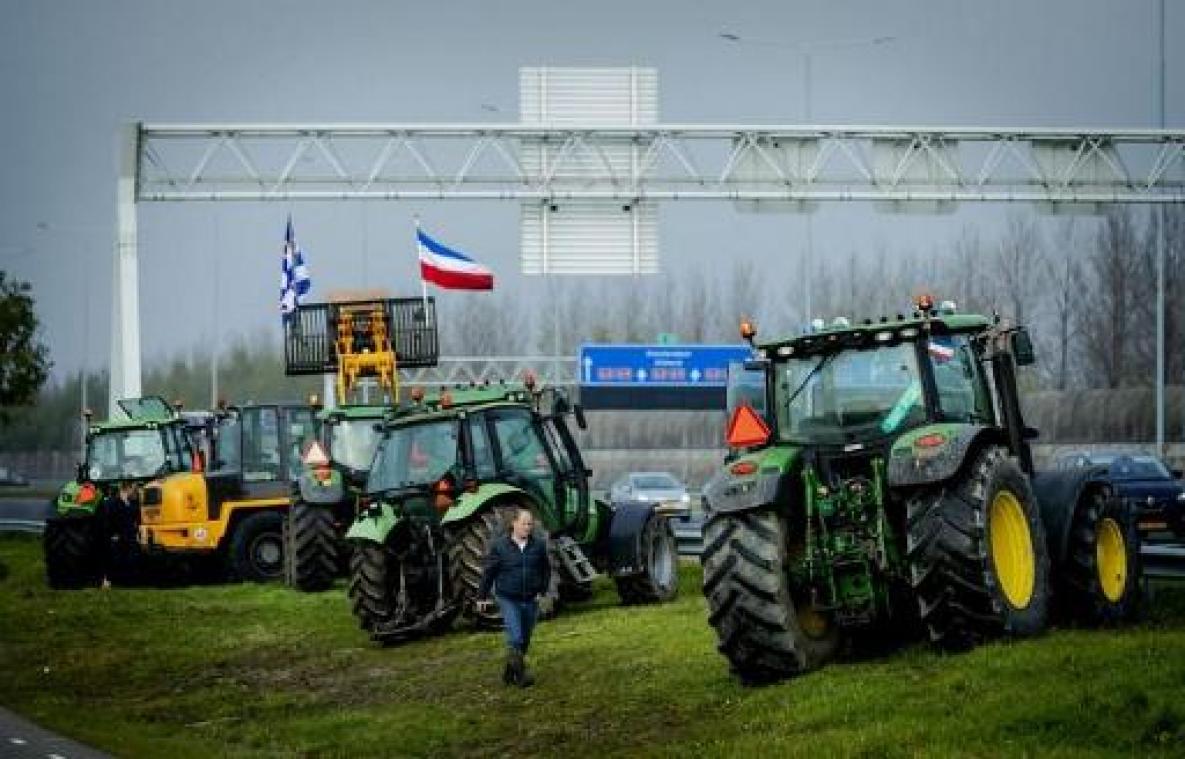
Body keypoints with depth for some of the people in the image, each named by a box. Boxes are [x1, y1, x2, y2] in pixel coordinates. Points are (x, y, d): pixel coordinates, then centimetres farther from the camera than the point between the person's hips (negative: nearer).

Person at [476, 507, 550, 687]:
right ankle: (521, 673, -11)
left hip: (531, 600, 4)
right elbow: (488, 572, -1)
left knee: (524, 640, 12)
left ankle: (509, 673, 26)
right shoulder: (499, 546, -7)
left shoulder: (539, 545, 0)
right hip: (508, 599, -4)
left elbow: (546, 570, 11)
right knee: (515, 637, -17)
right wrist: (482, 596, 1)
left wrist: (542, 591, 0)